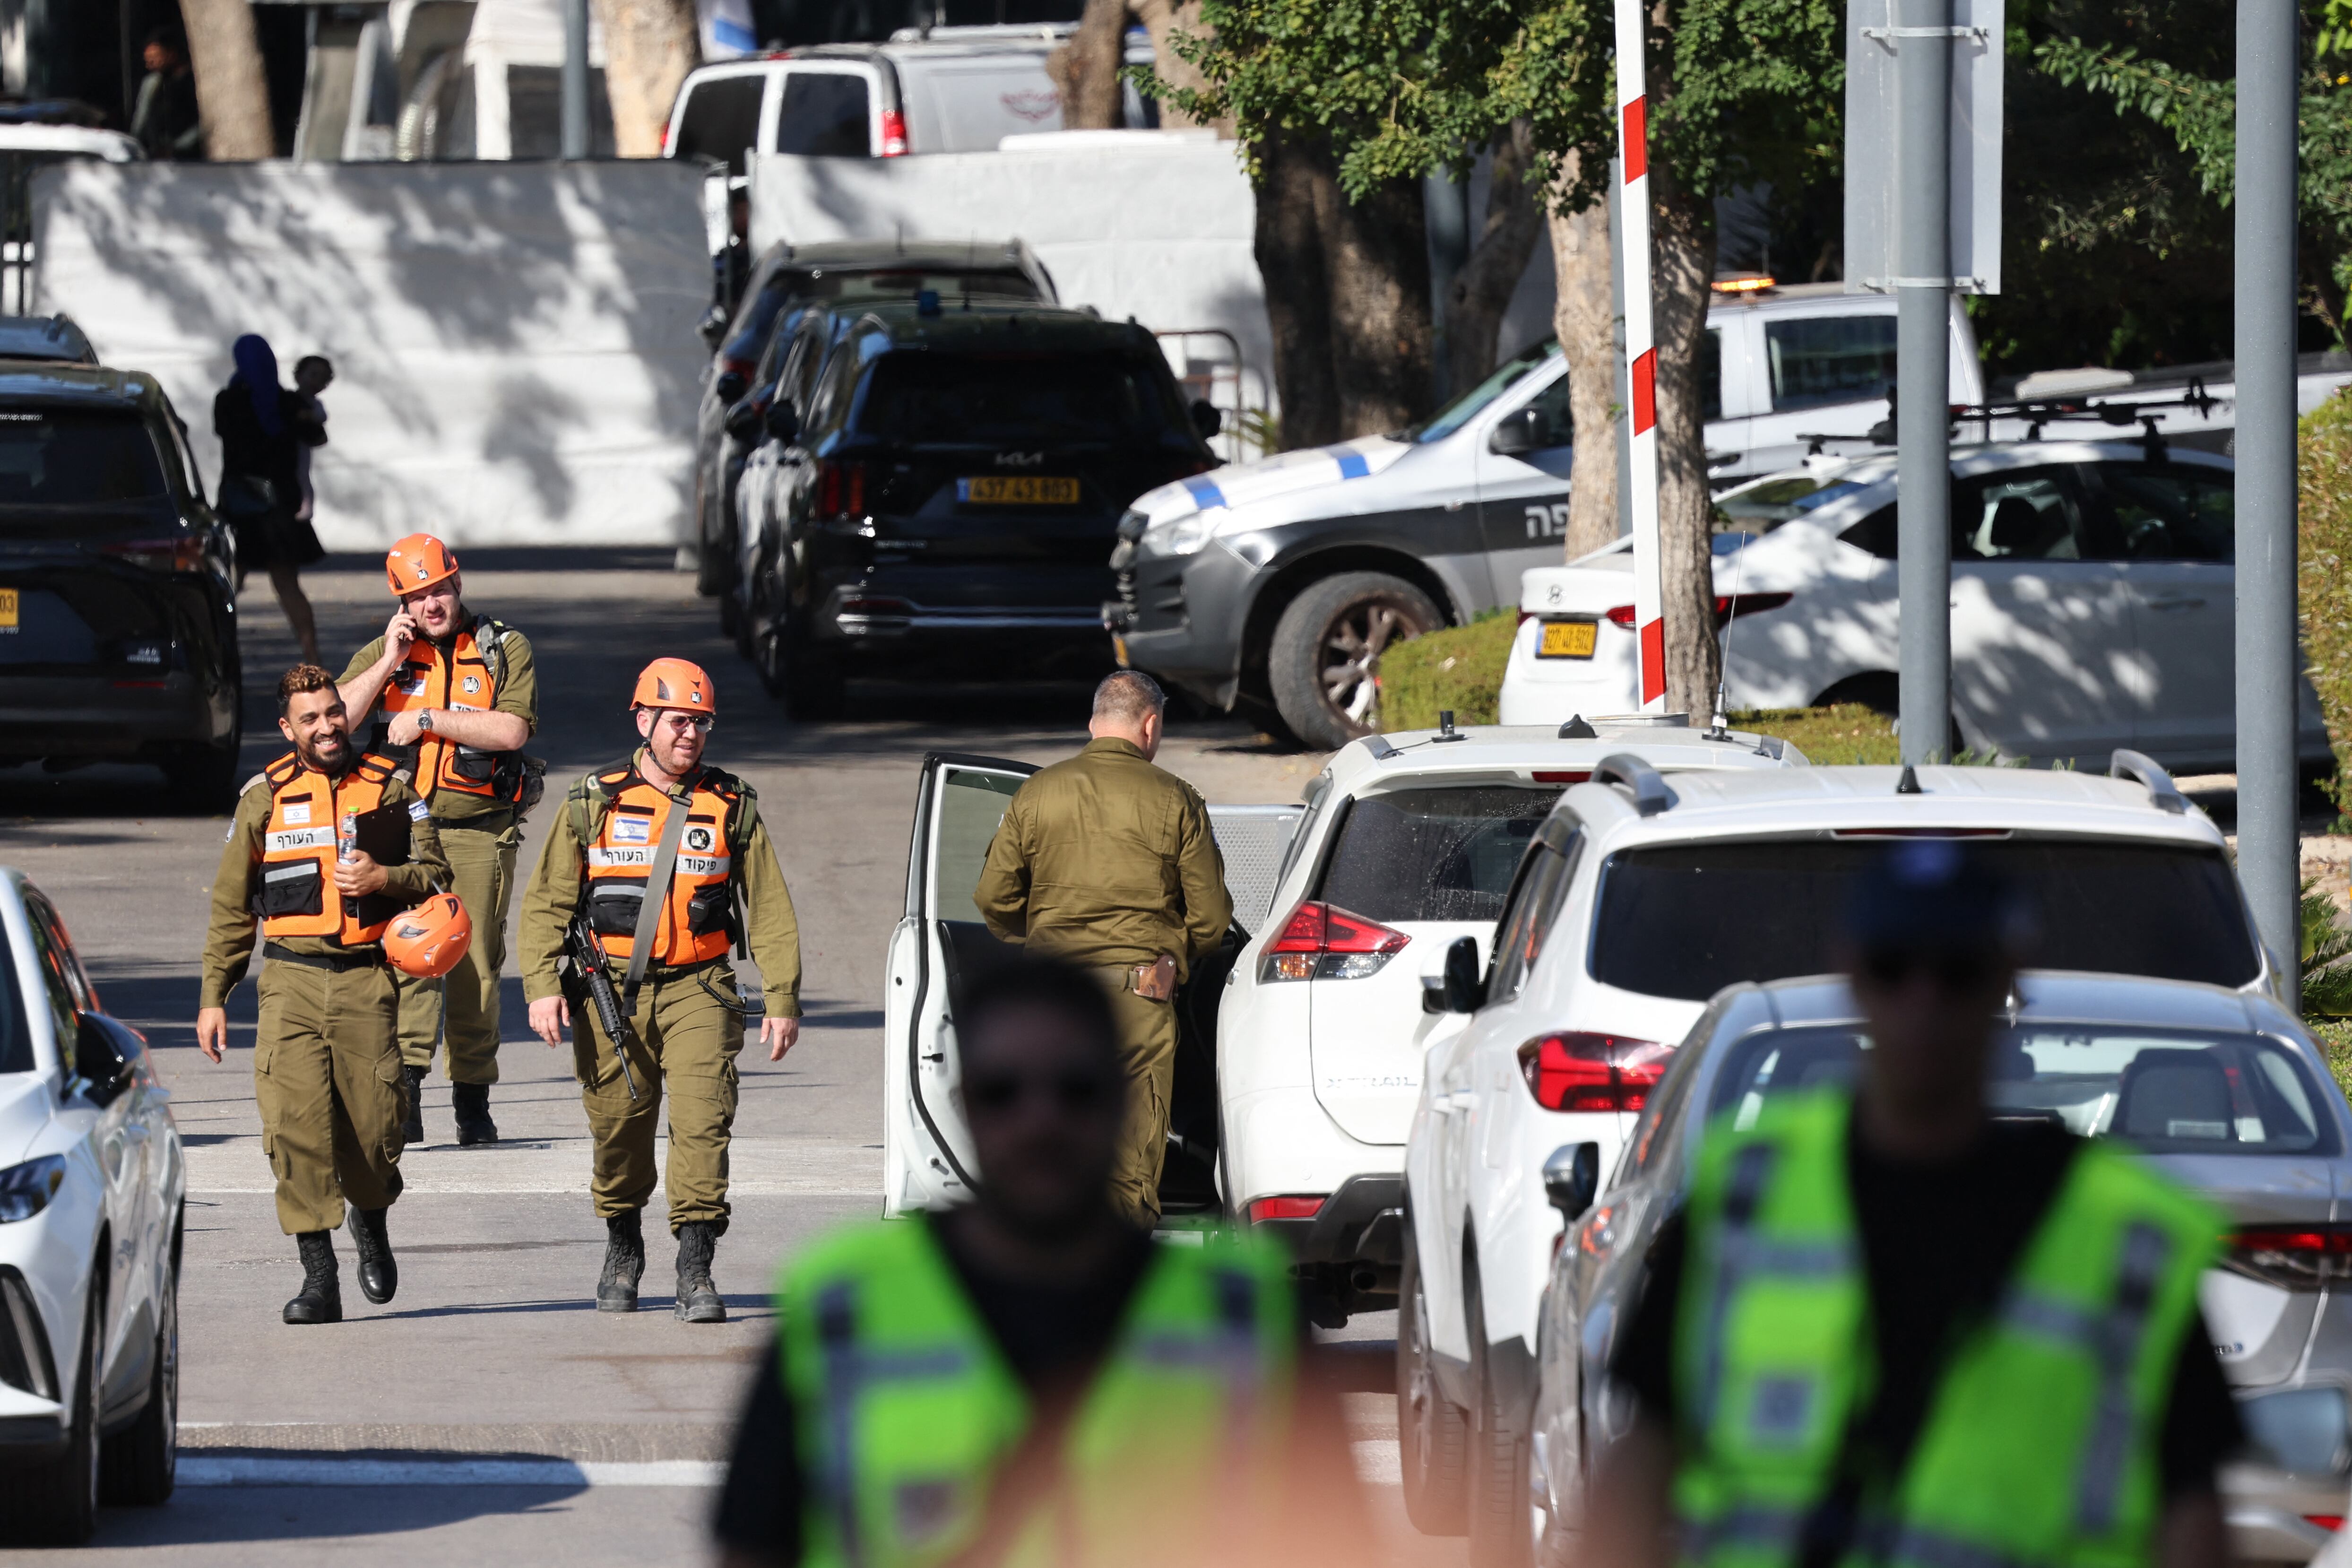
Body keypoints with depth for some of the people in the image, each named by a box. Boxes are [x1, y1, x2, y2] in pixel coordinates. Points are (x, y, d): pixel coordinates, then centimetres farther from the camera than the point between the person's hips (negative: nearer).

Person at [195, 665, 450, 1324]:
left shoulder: (389, 789, 7)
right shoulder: (264, 798, 7)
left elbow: (434, 873, 6)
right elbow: (231, 906, 12)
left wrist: (382, 880, -15)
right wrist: (213, 997, 9)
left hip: (368, 980, 0)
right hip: (292, 980, 0)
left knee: (373, 1127, -2)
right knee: (295, 1122, -13)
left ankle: (371, 1220, 32)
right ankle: (318, 1277, -10)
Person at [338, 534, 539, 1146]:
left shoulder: (504, 649, 5)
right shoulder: (382, 653, 11)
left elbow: (511, 730, -9)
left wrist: (427, 718, -9)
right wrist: (390, 662, -7)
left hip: (481, 833, 0)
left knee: (476, 964, 3)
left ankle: (472, 1102, 12)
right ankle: (404, 1090, -21)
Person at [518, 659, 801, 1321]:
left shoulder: (732, 807, 6)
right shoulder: (594, 804, 3)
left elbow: (770, 910, 7)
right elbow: (547, 902, 3)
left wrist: (783, 1000, 0)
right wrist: (543, 986, -9)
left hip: (697, 992, 0)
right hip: (610, 993, 0)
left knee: (702, 1120, -15)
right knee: (619, 1128, 7)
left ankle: (695, 1272, -15)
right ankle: (623, 1253, 31)